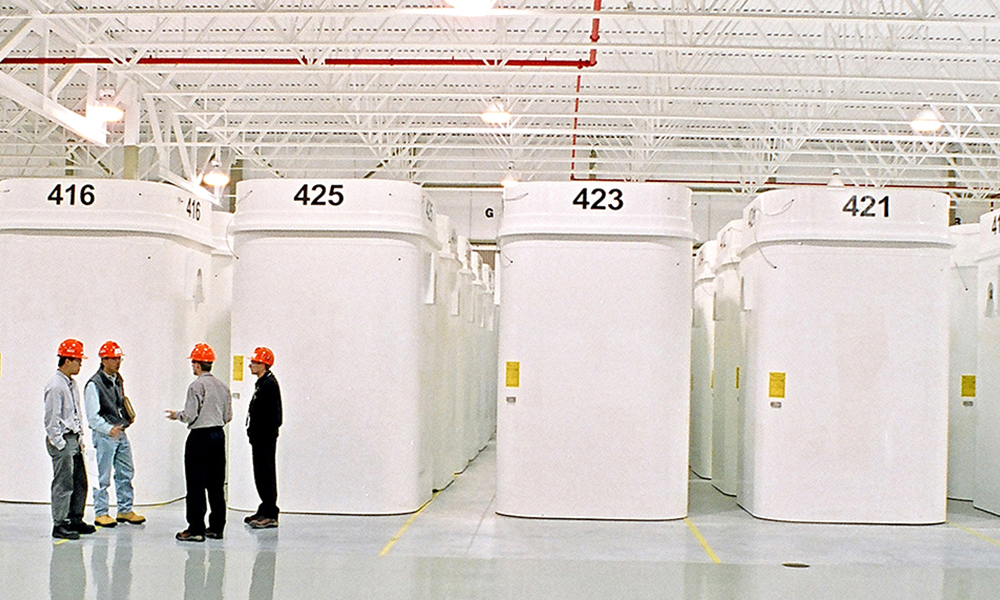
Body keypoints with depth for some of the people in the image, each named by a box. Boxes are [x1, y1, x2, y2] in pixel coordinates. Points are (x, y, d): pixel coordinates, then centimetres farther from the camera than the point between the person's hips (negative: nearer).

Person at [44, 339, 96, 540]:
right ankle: (59, 525, 2)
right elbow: (51, 419, -17)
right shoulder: (55, 386, -16)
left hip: (74, 439, 9)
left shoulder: (72, 384, 13)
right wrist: (60, 444, -17)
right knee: (63, 484, -5)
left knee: (80, 482, 13)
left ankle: (75, 520, 24)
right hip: (61, 441, -9)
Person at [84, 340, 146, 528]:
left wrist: (127, 419, 12)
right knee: (103, 477, -2)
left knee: (126, 473, 11)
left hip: (120, 434, 8)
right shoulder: (94, 384, -12)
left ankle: (125, 510, 20)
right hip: (104, 435, -8)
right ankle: (100, 513, 8)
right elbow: (93, 416, -16)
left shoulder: (118, 381, 13)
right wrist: (109, 429, -27)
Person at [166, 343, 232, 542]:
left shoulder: (197, 385, -12)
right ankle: (216, 527, 13)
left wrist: (176, 415, 5)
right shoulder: (222, 386, 9)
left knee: (196, 484, -2)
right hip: (218, 435, 7)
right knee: (216, 483, 10)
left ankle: (196, 529, -1)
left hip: (200, 437, -7)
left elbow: (190, 415, -14)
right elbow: (228, 416, 11)